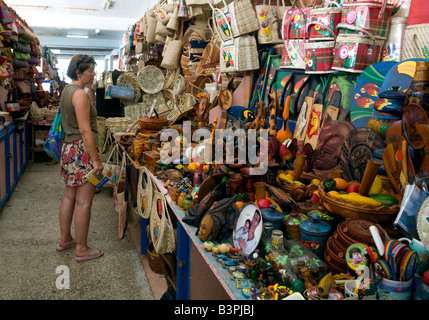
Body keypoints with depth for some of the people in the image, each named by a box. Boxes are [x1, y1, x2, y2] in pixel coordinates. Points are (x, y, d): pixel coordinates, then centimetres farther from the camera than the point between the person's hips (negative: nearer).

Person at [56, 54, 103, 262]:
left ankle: (65, 239, 31)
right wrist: (96, 160, -19)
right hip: (82, 151, -10)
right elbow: (85, 130, -21)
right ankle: (82, 249, 8)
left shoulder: (67, 90, 14)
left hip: (69, 148, 10)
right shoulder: (80, 94, -17)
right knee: (84, 201, -2)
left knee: (70, 196, 18)